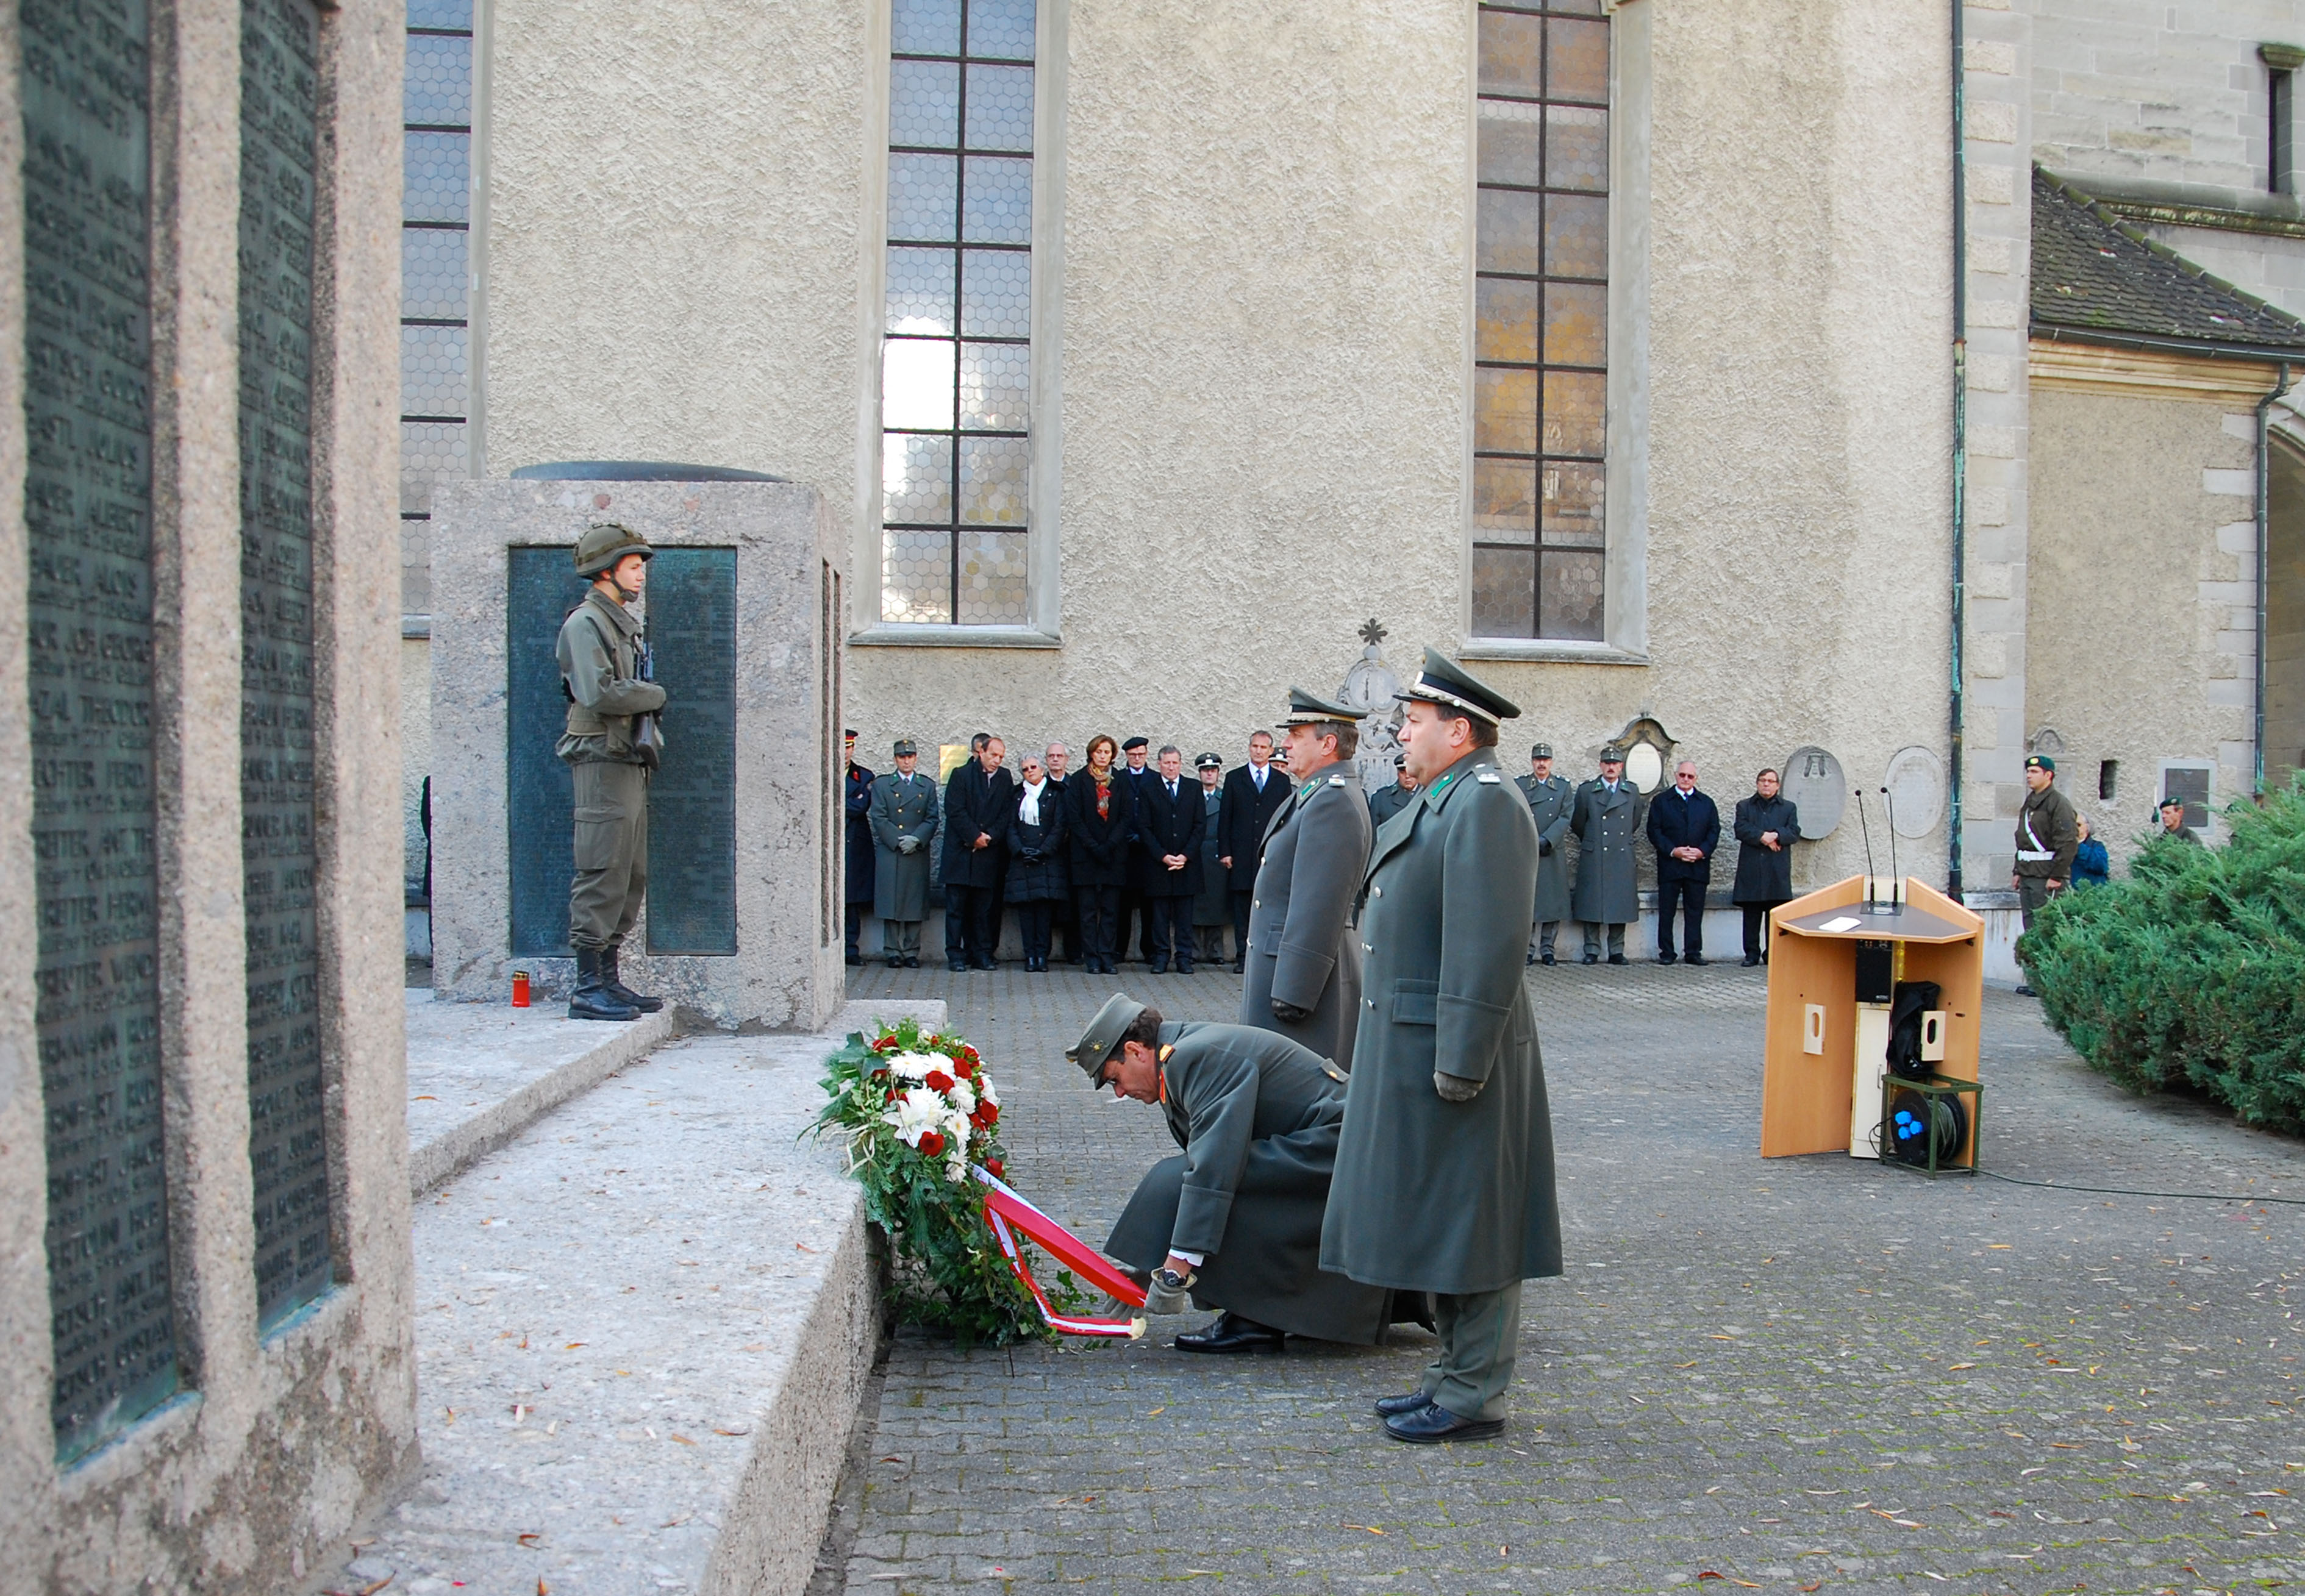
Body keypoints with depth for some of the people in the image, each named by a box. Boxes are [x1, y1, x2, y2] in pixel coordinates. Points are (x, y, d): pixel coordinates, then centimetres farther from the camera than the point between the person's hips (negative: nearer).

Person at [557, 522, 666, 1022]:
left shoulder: (627, 623, 21)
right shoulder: (585, 624, -9)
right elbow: (599, 693, -21)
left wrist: (648, 728, 5)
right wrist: (655, 696, -7)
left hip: (632, 764, 10)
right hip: (603, 761, -10)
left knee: (631, 878, 11)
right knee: (602, 877, -9)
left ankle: (609, 979, 17)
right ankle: (588, 989, -7)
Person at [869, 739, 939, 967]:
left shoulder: (928, 786, 13)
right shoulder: (881, 785, 9)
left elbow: (932, 819, 6)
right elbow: (879, 818, 1)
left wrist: (916, 840, -10)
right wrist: (897, 841, -10)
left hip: (918, 854, 1)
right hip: (888, 853, -1)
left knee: (915, 905, 1)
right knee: (890, 904, -2)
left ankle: (911, 952, 6)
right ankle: (892, 952, 4)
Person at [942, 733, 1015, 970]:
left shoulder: (1005, 779, 10)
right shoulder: (961, 775, 1)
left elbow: (1007, 815, 7)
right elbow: (955, 810, -6)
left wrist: (989, 836, -8)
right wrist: (975, 836, -11)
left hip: (988, 853, 2)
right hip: (960, 851, -2)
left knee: (984, 908, 5)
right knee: (956, 905, -2)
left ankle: (981, 954, 10)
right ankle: (956, 955, 2)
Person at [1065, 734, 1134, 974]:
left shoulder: (1120, 782, 8)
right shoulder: (1078, 781, 3)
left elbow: (1127, 817, 2)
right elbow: (1074, 819, -3)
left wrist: (1109, 845, -11)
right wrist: (1094, 847, -12)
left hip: (1114, 854, 2)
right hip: (1085, 854, -2)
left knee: (1110, 909, 1)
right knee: (1088, 909, 0)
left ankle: (1106, 956, 4)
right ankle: (1091, 957, 4)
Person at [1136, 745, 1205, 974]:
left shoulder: (1193, 790, 9)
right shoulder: (1147, 789, 4)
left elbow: (1199, 826, 5)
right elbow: (1144, 827, 0)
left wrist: (1186, 856, -7)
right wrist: (1163, 856, -9)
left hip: (1187, 862, 1)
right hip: (1158, 862, -1)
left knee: (1185, 915, 3)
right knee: (1160, 914, 2)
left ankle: (1184, 957, 7)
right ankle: (1161, 956, 8)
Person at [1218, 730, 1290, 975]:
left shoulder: (1282, 781, 11)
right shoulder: (1234, 779, 10)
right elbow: (1225, 818, 7)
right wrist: (1224, 852, -1)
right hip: (1242, 855, 0)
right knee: (1241, 908, 2)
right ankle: (1242, 956, 5)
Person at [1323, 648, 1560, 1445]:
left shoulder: (1486, 803, -16)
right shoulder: (1440, 802, 17)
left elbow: (1489, 943, -23)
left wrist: (1460, 1063, -25)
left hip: (1451, 1051, -11)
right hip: (1410, 1050, 11)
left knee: (1465, 1223, -2)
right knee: (1435, 1222, 16)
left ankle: (1473, 1398, 6)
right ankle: (1454, 1373, 26)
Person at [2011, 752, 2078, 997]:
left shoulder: (2059, 804, -10)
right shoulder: (2029, 803, 18)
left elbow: (2067, 843, -16)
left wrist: (2056, 876, -19)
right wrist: (2018, 871, 19)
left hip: (2047, 878, -9)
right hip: (2028, 876, 9)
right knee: (2031, 930, 9)